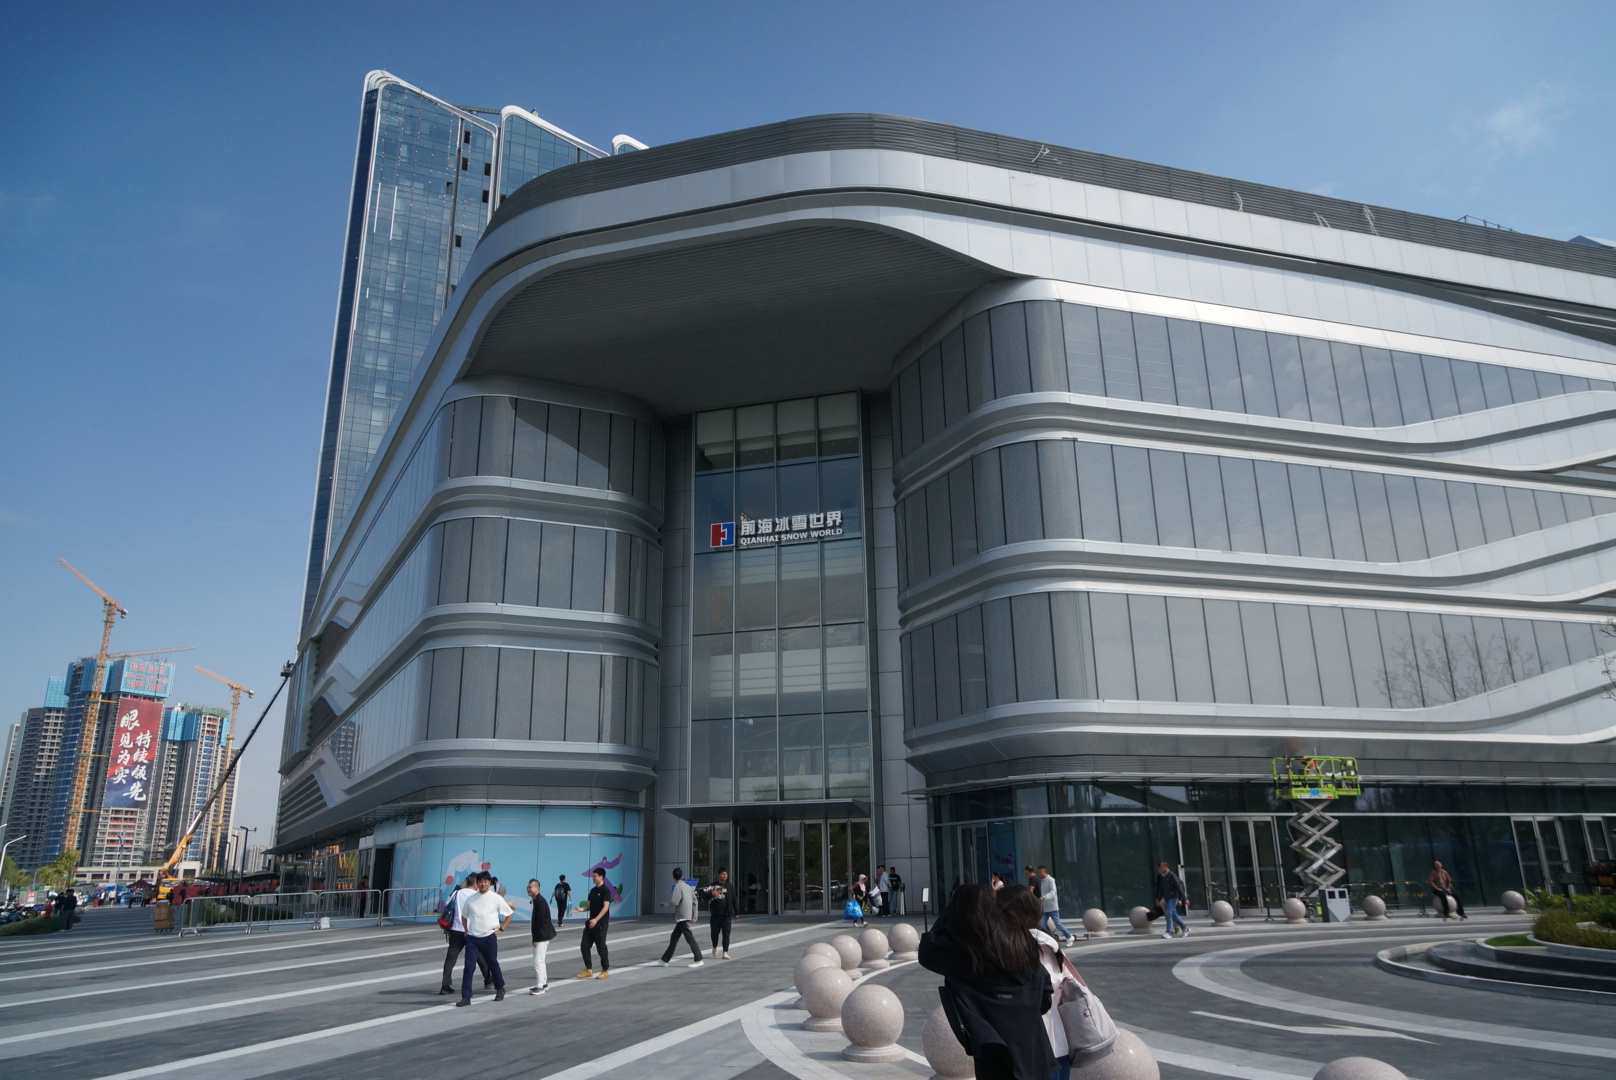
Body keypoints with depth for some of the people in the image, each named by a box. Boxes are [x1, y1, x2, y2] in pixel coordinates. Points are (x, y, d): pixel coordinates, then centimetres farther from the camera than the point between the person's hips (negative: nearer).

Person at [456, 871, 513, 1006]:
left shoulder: (496, 898, -5)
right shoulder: (470, 899, 2)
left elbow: (509, 914, 4)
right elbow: (463, 916, 19)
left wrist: (501, 929, -1)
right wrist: (466, 930, 9)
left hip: (489, 937, -2)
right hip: (472, 938, 2)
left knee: (493, 964, 11)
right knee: (469, 967, -6)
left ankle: (500, 989, 32)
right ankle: (466, 997, -1)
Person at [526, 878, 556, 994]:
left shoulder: (540, 901, -19)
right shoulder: (537, 900, 12)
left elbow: (540, 921, -22)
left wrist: (536, 939, -19)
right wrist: (535, 937, 16)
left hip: (542, 936, -10)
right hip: (542, 935, 10)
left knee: (538, 961, -7)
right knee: (541, 960, 17)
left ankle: (540, 986, -2)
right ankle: (544, 983, 27)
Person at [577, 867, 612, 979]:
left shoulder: (605, 891, -11)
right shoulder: (593, 891, 12)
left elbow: (606, 907, -19)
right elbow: (589, 906, 16)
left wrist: (596, 920, -28)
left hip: (601, 924, -8)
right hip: (591, 923, 8)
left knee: (601, 947, -1)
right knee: (585, 946, 5)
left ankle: (605, 971, 11)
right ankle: (588, 970, 16)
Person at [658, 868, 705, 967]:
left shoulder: (678, 886, -12)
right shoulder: (688, 886, 12)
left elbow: (674, 902, -20)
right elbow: (694, 901, 14)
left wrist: (666, 903, 0)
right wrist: (694, 916, 18)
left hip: (682, 917, -8)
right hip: (687, 916, 8)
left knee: (689, 938, -6)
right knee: (674, 937, 15)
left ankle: (698, 960, -5)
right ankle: (665, 959, 21)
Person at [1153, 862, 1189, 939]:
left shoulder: (1172, 875, -14)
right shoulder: (1160, 876, 7)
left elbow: (1179, 887, -13)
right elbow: (1159, 888, 16)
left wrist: (1185, 899, -12)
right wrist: (1158, 899, 19)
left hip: (1173, 897, -7)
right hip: (1166, 898, 7)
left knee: (1169, 913, -12)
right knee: (1174, 914, 12)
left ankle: (1169, 932, -9)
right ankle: (1185, 928, 26)